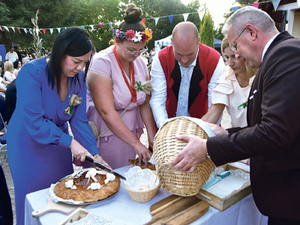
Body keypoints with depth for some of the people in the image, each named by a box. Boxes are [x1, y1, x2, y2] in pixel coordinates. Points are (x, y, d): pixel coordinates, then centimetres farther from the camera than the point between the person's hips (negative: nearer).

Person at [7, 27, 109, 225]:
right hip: (28, 147, -4)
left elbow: (79, 120, -11)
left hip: (58, 146, 5)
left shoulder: (78, 78, -10)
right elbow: (34, 122, -28)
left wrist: (95, 154, -18)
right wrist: (70, 142, -33)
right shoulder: (32, 72, -25)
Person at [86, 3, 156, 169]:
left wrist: (152, 135, -7)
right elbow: (107, 112, -23)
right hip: (106, 135, -5)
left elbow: (145, 103, 3)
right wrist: (136, 143, -23)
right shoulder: (102, 62, -17)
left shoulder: (140, 62, 2)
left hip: (130, 133, 6)